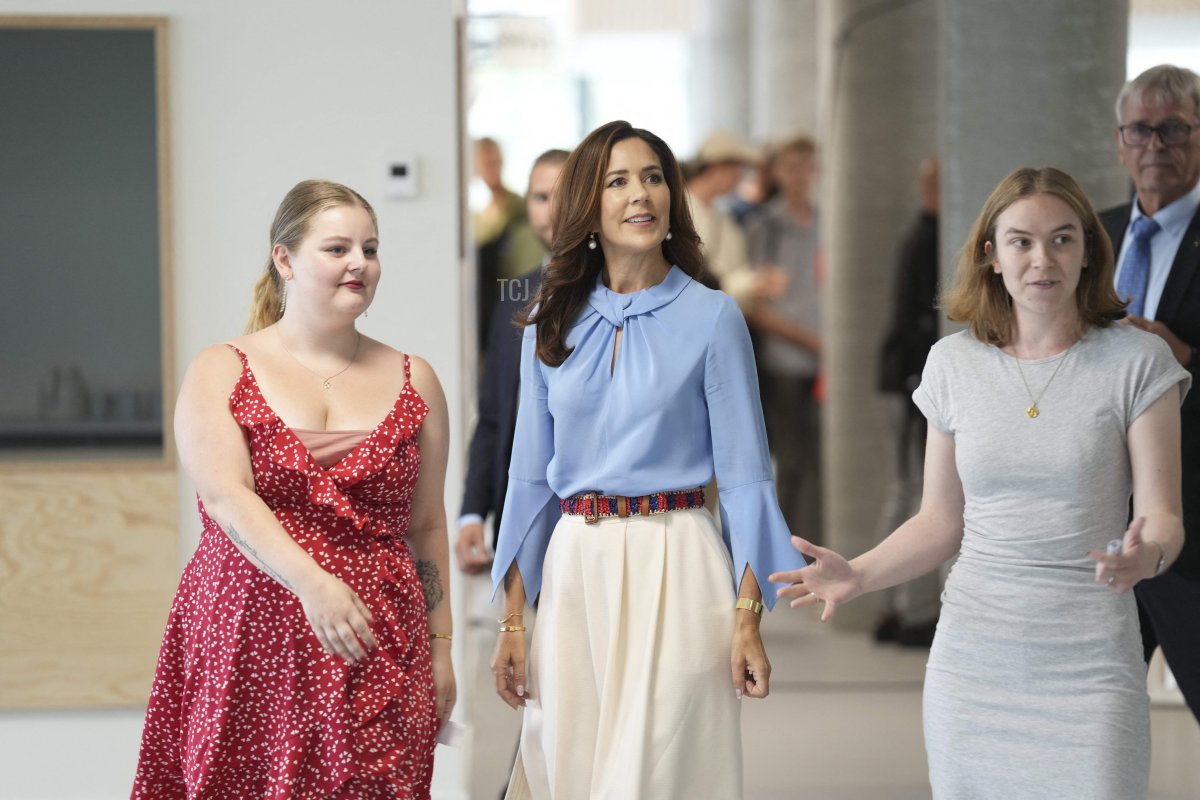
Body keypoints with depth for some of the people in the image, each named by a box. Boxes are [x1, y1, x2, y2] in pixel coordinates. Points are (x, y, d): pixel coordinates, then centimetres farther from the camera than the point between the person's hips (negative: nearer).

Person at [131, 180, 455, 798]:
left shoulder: (412, 382, 12)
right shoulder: (220, 372, 3)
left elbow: (426, 527, 15)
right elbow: (226, 496, -12)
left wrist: (440, 648, 11)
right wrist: (311, 581, -26)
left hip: (377, 656, 2)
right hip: (248, 644, -2)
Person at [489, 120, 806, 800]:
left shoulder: (712, 318, -1)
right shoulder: (553, 326, 9)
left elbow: (744, 475, -2)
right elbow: (531, 476, 12)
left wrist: (747, 618, -9)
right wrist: (513, 621, 7)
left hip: (674, 567, -3)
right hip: (574, 568, 4)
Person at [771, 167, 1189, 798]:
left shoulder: (1136, 361, -2)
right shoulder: (954, 363, 6)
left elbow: (1162, 516, -4)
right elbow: (941, 521, 11)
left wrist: (1146, 556, -27)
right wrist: (858, 575, -6)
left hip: (1089, 663, -2)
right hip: (972, 656, 3)